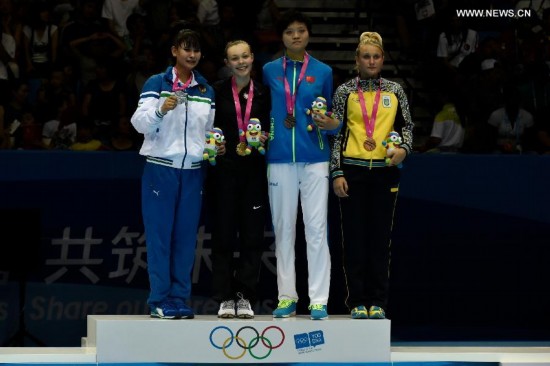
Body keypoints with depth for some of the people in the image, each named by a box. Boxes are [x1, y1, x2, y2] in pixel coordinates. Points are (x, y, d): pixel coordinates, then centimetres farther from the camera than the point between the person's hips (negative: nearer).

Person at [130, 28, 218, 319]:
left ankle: (179, 299, 8)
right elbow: (139, 123, -9)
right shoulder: (156, 84, 1)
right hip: (160, 168, -4)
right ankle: (159, 300, -2)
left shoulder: (206, 91, 15)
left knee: (186, 237, 3)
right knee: (160, 235, -5)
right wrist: (161, 110, -27)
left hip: (192, 171, 4)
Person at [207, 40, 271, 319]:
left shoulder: (263, 94, 10)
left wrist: (261, 140, -6)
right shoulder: (217, 92, 5)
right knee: (223, 235, -1)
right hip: (224, 170, -2)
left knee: (252, 235, 0)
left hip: (254, 172, 2)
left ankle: (244, 296, 6)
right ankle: (225, 298, 3)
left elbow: (271, 129, 14)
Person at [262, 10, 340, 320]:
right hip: (280, 158, 1)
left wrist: (332, 124, -9)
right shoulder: (270, 71, 7)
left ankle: (319, 300, -1)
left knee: (317, 229, -4)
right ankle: (287, 297, 12)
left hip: (314, 158, -1)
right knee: (283, 229, 5)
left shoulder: (323, 72, 6)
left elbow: (331, 114, 11)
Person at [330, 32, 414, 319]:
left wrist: (404, 148, -8)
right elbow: (336, 134, 4)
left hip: (384, 170, 1)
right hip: (353, 170, -1)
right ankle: (358, 302, 5)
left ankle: (377, 302, 7)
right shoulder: (345, 91, 5)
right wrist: (336, 173, -3)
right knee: (355, 238, -1)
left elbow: (406, 126, 13)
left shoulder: (394, 91, 9)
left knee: (380, 236, 2)